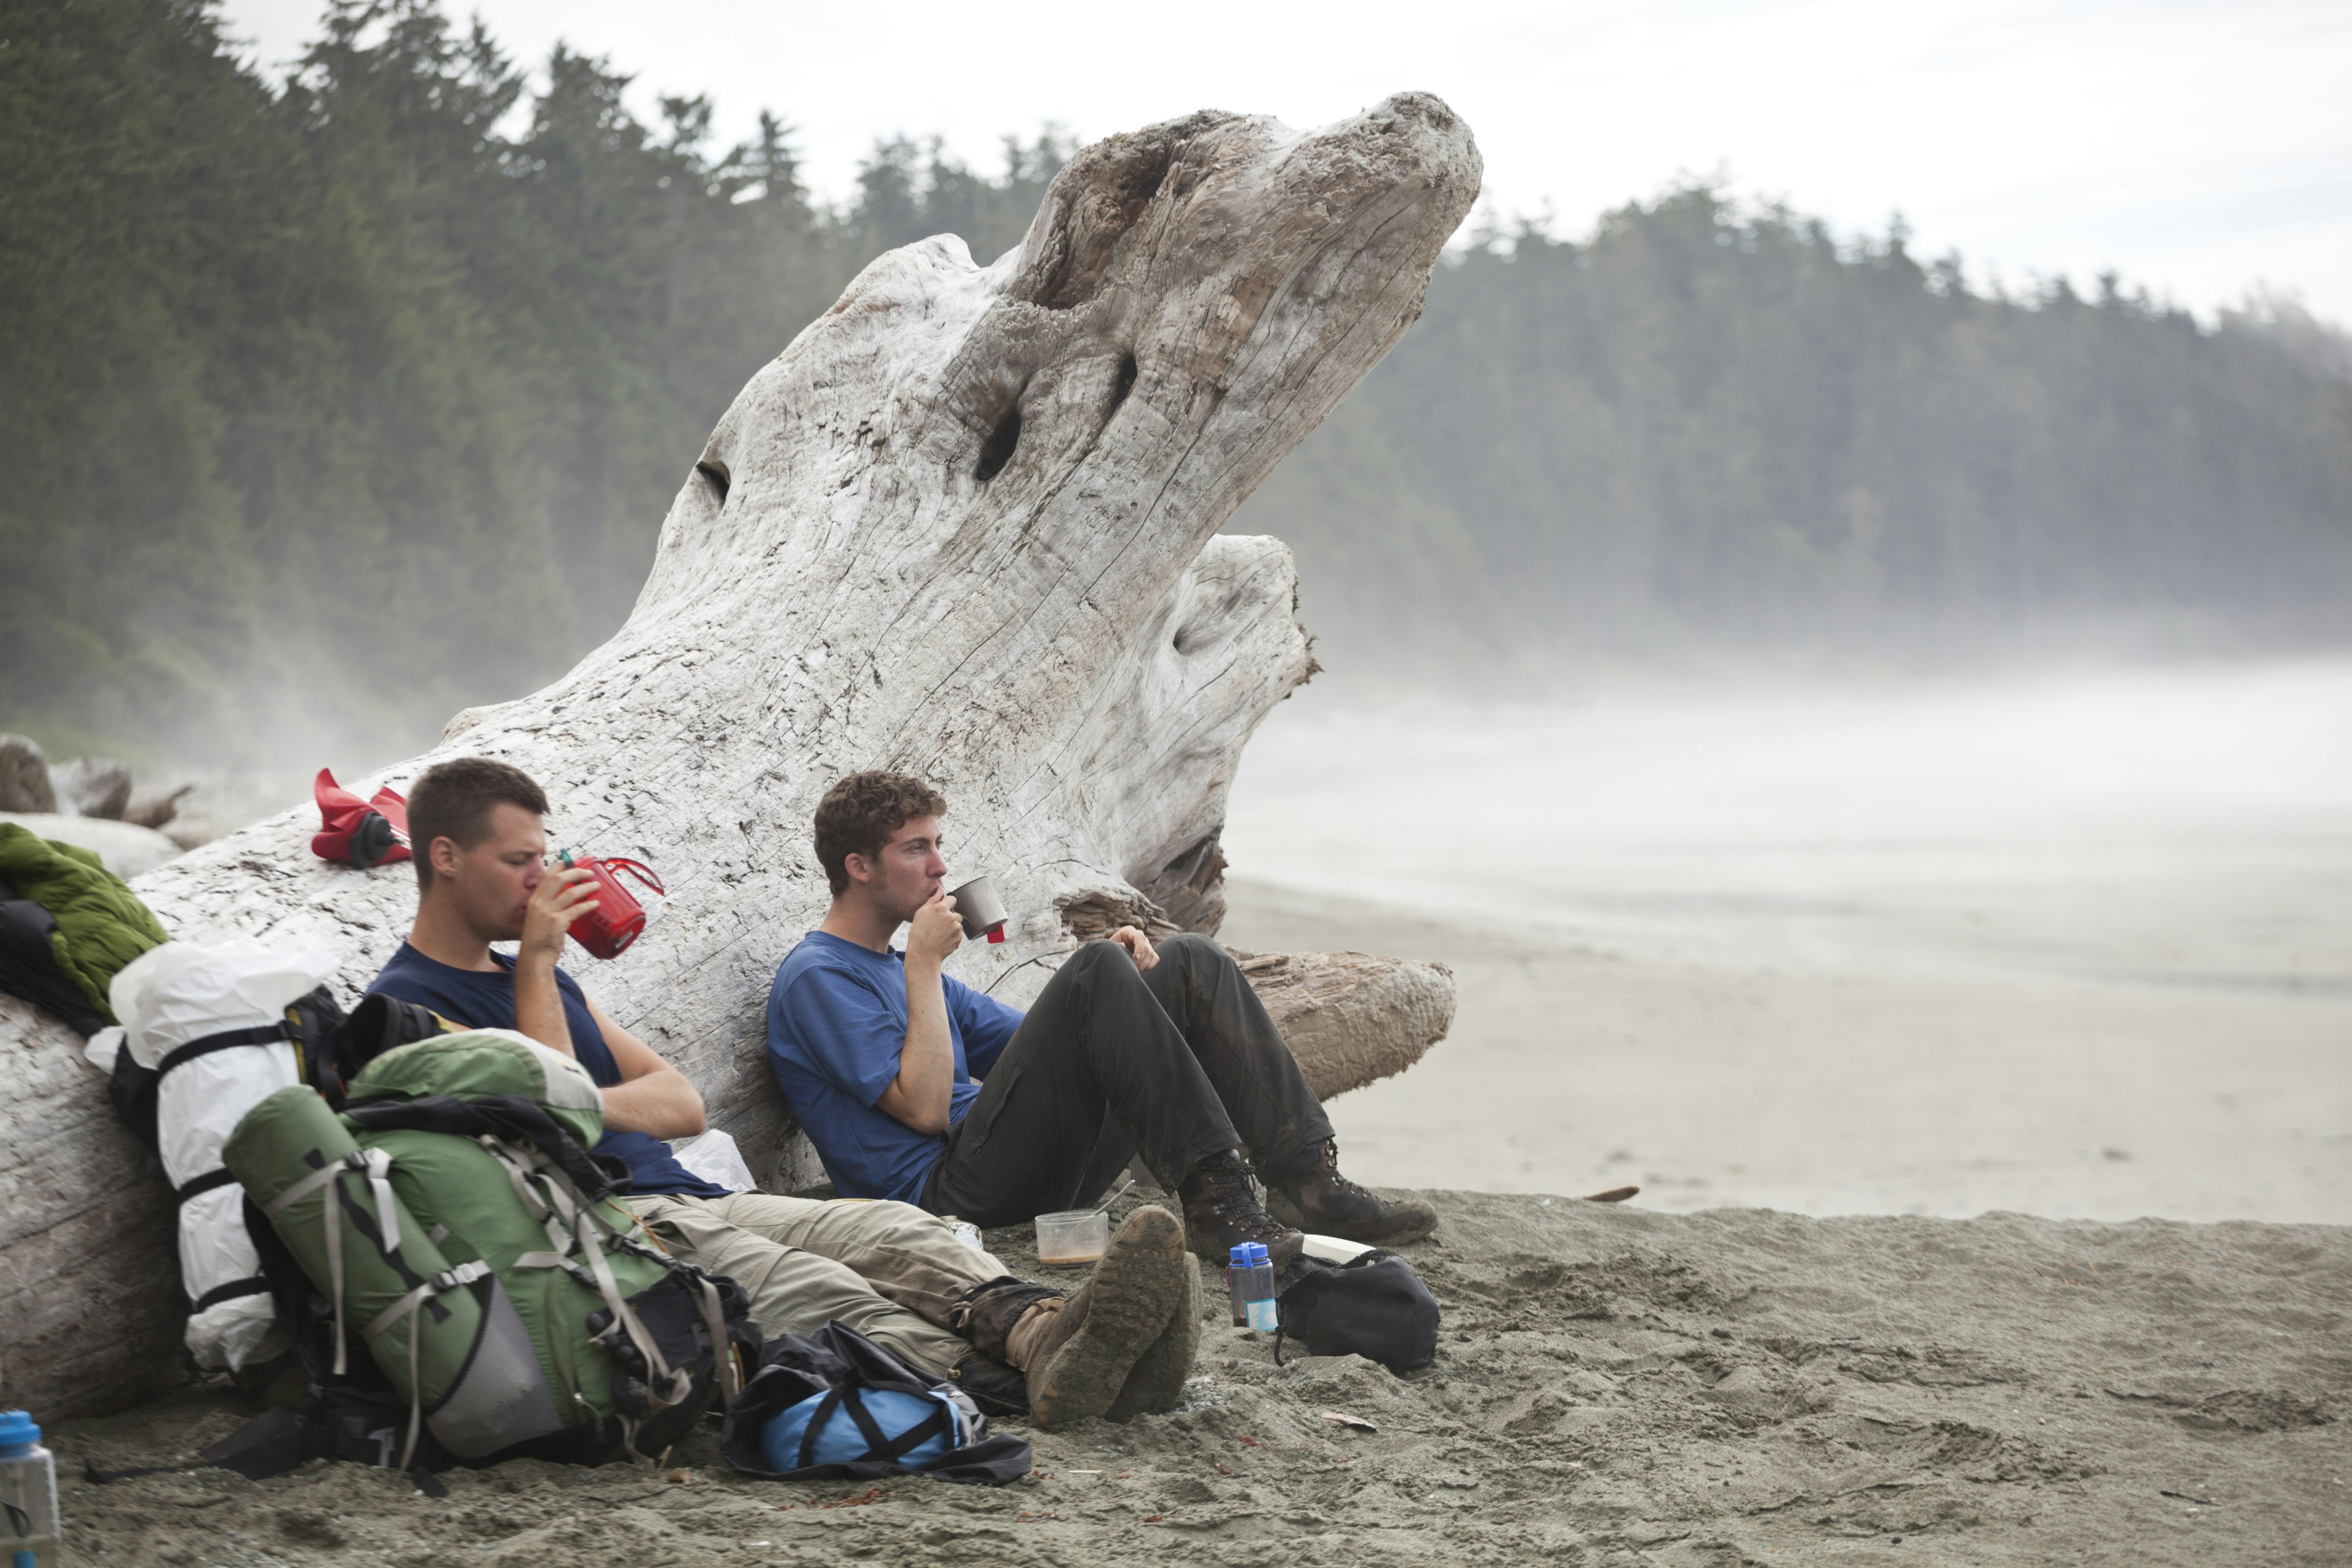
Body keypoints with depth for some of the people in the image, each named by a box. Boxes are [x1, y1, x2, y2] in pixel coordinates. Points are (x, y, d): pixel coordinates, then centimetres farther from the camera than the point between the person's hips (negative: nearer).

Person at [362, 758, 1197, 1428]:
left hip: (686, 1199, 8)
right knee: (789, 1285, -35)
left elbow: (683, 1105, 21)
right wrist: (535, 969, -2)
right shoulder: (405, 1001, 4)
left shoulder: (540, 976, 29)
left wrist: (591, 1104, 0)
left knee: (893, 1230, -19)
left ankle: (1041, 1331, -50)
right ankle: (1020, 1380, -60)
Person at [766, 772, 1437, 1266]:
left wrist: (1117, 976, 6)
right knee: (1095, 970, -25)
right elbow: (925, 1107, -15)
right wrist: (923, 965, -10)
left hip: (1039, 1176, 9)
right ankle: (1216, 1201, -31)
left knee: (1190, 964, 0)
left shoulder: (896, 970, 27)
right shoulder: (817, 979, -2)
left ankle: (1309, 1179, -13)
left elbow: (1047, 1052, 24)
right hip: (953, 1191, -9)